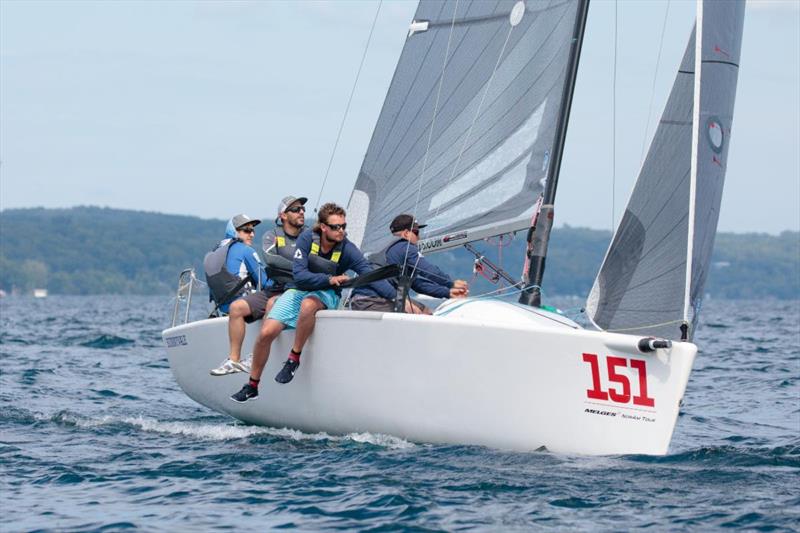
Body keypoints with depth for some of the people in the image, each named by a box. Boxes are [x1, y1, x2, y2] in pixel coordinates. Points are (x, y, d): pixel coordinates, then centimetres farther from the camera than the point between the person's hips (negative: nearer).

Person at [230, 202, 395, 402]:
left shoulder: (347, 249, -15)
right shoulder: (307, 238, -13)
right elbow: (299, 275, -19)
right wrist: (329, 279, -33)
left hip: (326, 295, -1)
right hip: (298, 290, 2)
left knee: (308, 303, -40)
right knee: (266, 333, -17)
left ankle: (294, 358, -21)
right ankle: (252, 386, 2)